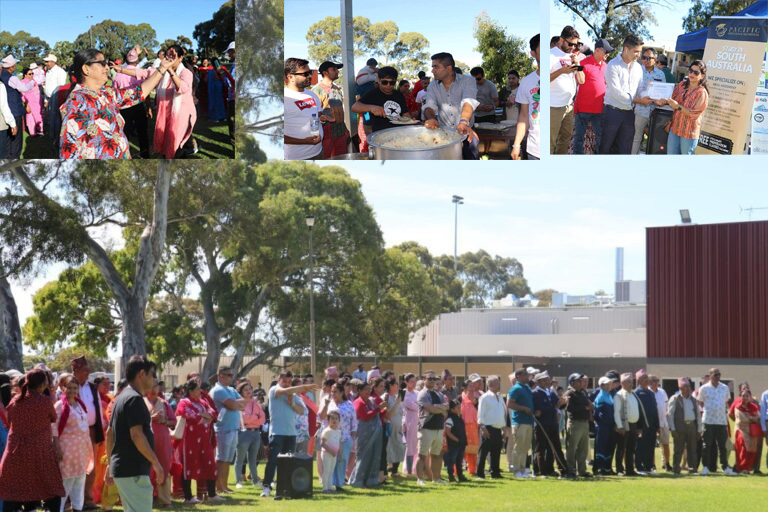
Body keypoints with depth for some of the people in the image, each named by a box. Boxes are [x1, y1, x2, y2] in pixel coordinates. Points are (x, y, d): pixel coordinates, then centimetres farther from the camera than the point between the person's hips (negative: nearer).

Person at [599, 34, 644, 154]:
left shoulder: (638, 67, 10)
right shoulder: (613, 65, -9)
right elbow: (616, 93, -16)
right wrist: (638, 100, -15)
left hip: (629, 113, 5)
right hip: (613, 111, -5)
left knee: (625, 149, 7)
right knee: (605, 148, 2)